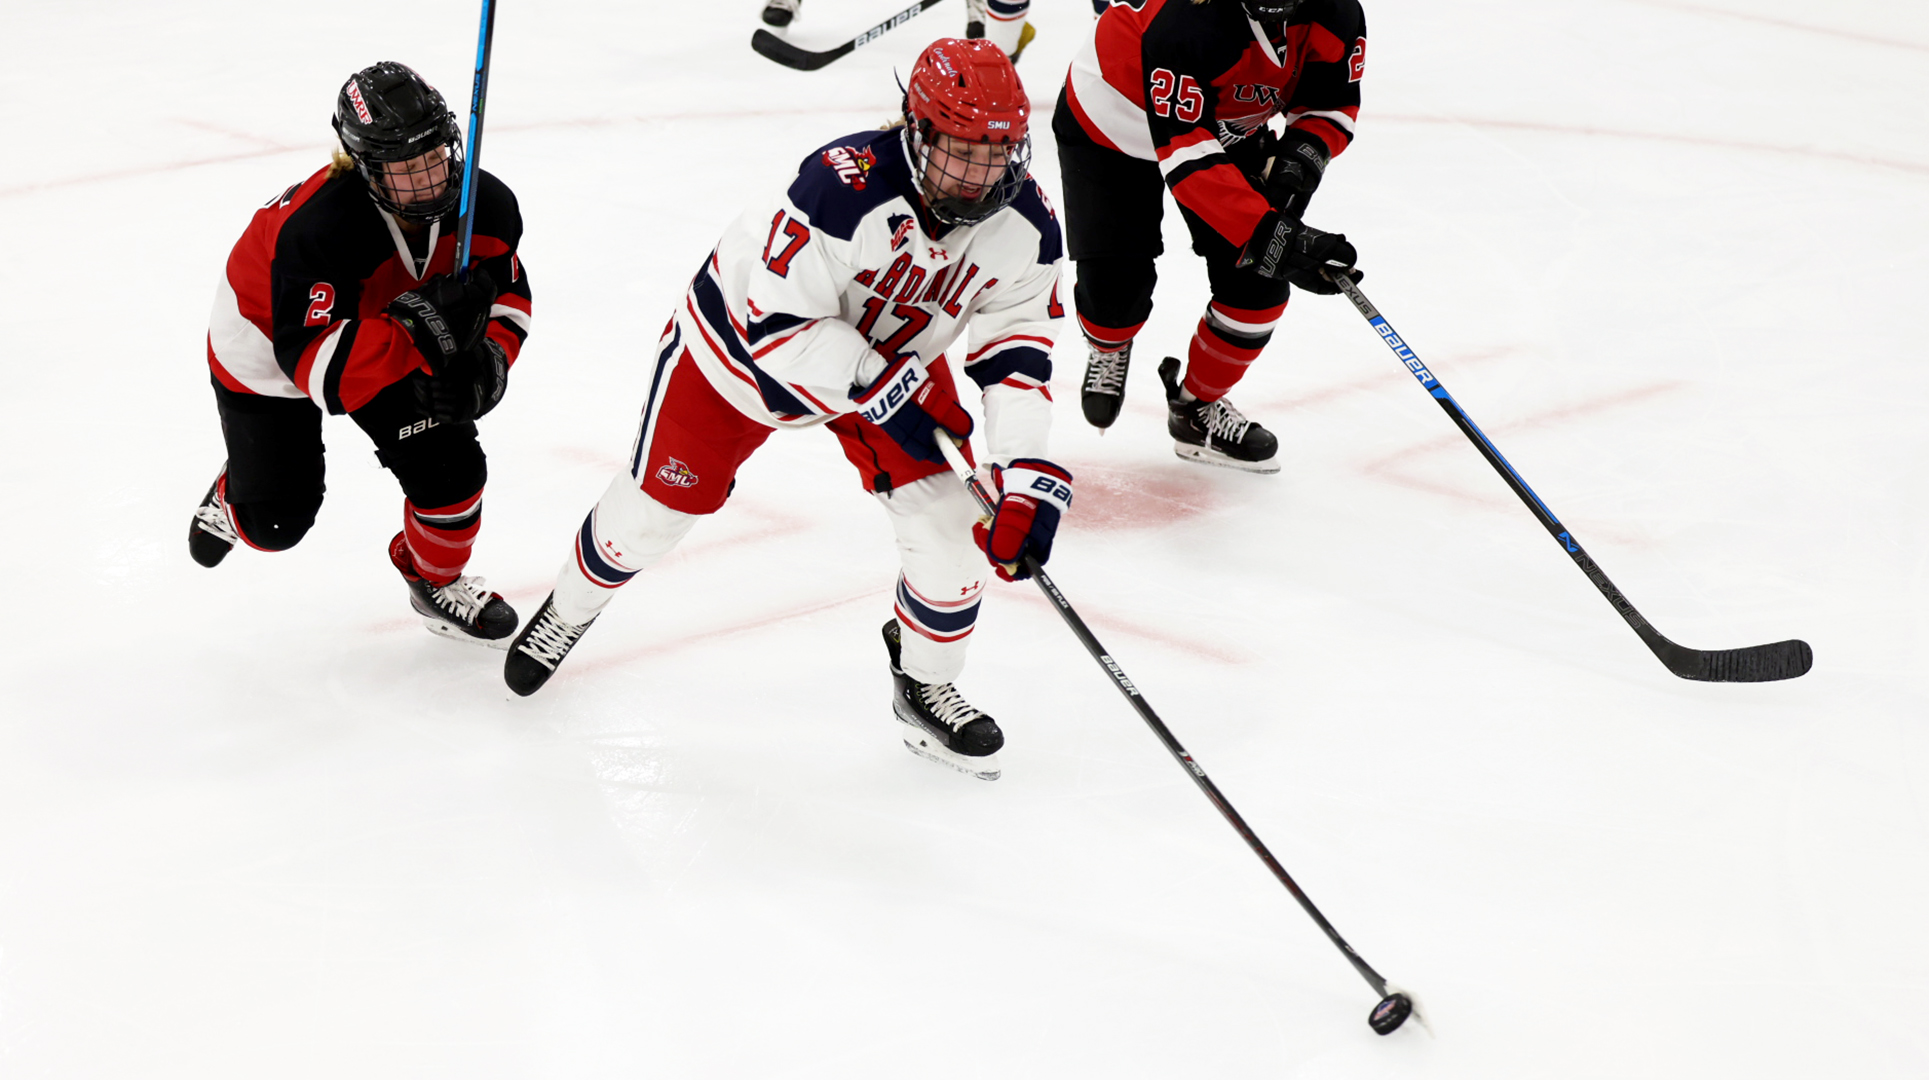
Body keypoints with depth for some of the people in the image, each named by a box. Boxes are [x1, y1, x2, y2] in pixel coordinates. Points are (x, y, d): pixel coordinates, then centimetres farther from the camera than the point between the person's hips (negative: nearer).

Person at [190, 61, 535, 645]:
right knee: (277, 521, 5)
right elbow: (317, 366, -45)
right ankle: (234, 501, 45)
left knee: (451, 466, -10)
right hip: (268, 344, -4)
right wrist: (422, 329, -56)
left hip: (383, 330, 4)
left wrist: (485, 359, -30)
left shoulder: (484, 204, -25)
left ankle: (437, 581, 21)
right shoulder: (315, 230, -43)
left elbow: (508, 298, -9)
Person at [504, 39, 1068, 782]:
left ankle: (925, 686, 20)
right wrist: (881, 394, -35)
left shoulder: (1025, 224, -23)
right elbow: (779, 324, -36)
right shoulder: (847, 187, -41)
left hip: (894, 354, 4)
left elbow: (1017, 346, -15)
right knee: (657, 504, 9)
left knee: (949, 525, -8)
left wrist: (1028, 476, -26)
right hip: (743, 339, -4)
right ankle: (569, 608, 42)